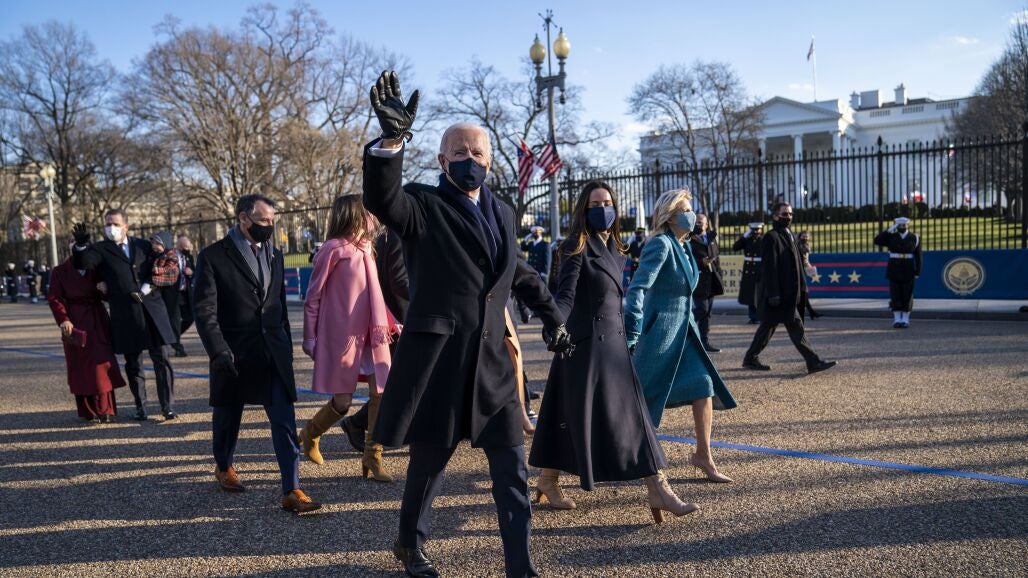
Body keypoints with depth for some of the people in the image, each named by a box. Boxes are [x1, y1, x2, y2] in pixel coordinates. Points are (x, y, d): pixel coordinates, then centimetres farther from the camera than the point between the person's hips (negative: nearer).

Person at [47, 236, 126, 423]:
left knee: (102, 361, -3)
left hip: (98, 320, 2)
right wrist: (63, 320, -19)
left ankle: (105, 409, 3)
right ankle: (88, 411, 11)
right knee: (80, 366, 2)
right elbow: (54, 298, -5)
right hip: (75, 323, -2)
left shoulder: (95, 269, 5)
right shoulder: (60, 272, -1)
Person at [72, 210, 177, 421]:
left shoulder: (143, 245, 11)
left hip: (152, 308, 1)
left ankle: (168, 406, 2)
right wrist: (80, 244, -30)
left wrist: (144, 290, -5)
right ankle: (140, 407, 16)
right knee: (132, 363, 7)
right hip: (125, 314, -1)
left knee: (161, 359, -1)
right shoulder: (100, 249, 5)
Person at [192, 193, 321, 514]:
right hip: (234, 355, -3)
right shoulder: (213, 257, -7)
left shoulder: (274, 255, 10)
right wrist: (219, 352, -18)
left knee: (285, 422, -4)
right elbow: (204, 311, -11)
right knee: (228, 415, 16)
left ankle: (292, 491, -2)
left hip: (274, 354, 4)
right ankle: (223, 467, 42)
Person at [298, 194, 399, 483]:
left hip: (371, 335, 7)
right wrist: (310, 338, -7)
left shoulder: (365, 248, 12)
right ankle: (309, 434, 30)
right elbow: (313, 297, -6)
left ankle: (372, 459, 9)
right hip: (342, 336, -6)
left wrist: (390, 323, 10)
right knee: (342, 402, 1)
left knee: (382, 393, -1)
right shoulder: (333, 249, -9)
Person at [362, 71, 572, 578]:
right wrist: (393, 139, -41)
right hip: (438, 354, -5)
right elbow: (380, 199, -27)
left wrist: (551, 315, 27)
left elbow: (521, 273, 27)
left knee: (512, 465, 4)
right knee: (430, 457, 12)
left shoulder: (502, 213, 14)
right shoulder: (423, 206, -5)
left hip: (491, 358, 5)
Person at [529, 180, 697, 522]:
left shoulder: (614, 249, 13)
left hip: (614, 341, 8)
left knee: (631, 415, 6)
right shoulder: (577, 247, -9)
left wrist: (626, 333, 21)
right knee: (576, 414, -1)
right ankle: (547, 481, 15)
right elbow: (566, 294, -20)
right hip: (586, 342, -8)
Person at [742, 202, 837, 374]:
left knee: (768, 325, 13)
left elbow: (796, 263, 20)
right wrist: (773, 294, -21)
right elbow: (768, 268, -18)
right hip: (778, 294, -10)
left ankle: (751, 358, 20)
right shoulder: (771, 238, -13)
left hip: (787, 293, 10)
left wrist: (802, 286, 15)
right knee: (795, 327, -6)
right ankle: (813, 362, -2)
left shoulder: (789, 236, 16)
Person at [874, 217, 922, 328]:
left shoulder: (915, 238, 1)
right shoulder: (891, 237, 4)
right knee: (895, 295, 0)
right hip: (894, 270, 1)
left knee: (907, 296, 0)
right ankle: (897, 320, 6)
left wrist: (917, 273, -4)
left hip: (908, 272, -1)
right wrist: (890, 229, -10)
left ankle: (905, 320, 7)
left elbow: (919, 257, 2)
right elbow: (877, 241, -12)